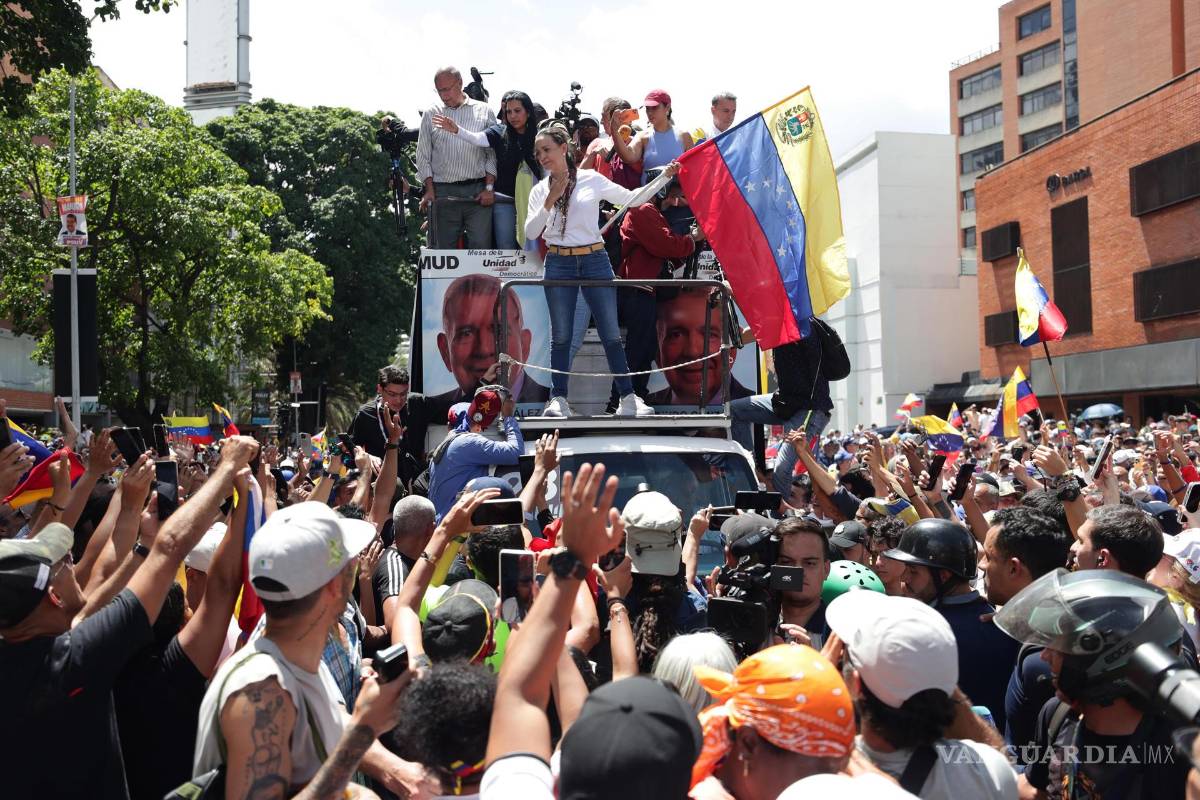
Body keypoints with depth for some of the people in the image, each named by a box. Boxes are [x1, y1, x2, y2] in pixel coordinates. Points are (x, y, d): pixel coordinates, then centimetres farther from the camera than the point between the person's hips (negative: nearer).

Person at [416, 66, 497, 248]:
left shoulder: (484, 111, 10)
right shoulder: (431, 115, 13)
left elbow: (492, 153, 7)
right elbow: (423, 156, 12)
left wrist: (489, 187, -3)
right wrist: (429, 190, 1)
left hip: (478, 192, -1)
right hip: (443, 193, 1)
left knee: (481, 246, -8)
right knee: (443, 247, 1)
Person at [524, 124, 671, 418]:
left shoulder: (592, 179, 2)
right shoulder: (540, 190, 7)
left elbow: (632, 198, 5)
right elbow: (530, 232, -1)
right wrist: (550, 201, -10)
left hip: (595, 261, -1)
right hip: (558, 264, 1)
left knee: (611, 333, 1)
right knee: (561, 335, 5)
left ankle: (628, 397, 7)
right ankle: (558, 399, 11)